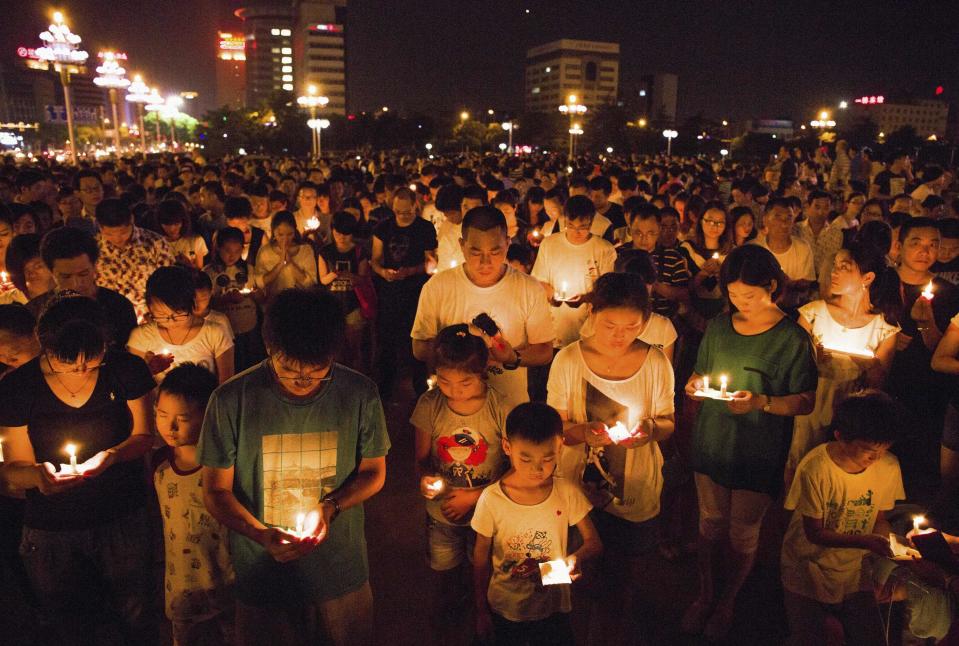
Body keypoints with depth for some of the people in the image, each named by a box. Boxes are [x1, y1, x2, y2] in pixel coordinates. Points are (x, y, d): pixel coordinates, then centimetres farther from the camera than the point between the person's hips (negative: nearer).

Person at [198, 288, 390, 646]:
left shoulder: (360, 395, -14)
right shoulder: (231, 400, -17)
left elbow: (374, 472, 0)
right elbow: (216, 491, -8)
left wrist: (331, 506, -18)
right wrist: (261, 534, -24)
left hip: (342, 567, 1)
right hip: (262, 573, -1)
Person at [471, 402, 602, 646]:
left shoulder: (567, 493, -16)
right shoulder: (491, 499, -19)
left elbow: (593, 542, -6)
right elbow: (481, 557, -7)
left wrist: (577, 557, -29)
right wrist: (481, 610, 2)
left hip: (554, 607, 1)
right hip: (505, 610, -1)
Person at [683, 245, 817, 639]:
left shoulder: (792, 338, -10)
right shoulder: (719, 326, 1)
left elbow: (806, 401, -9)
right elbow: (698, 375, 12)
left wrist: (762, 402, -24)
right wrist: (694, 385, -11)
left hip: (759, 453, -3)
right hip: (711, 443, 3)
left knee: (743, 533, 11)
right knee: (710, 523, 16)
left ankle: (727, 602, 34)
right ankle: (704, 593, 36)